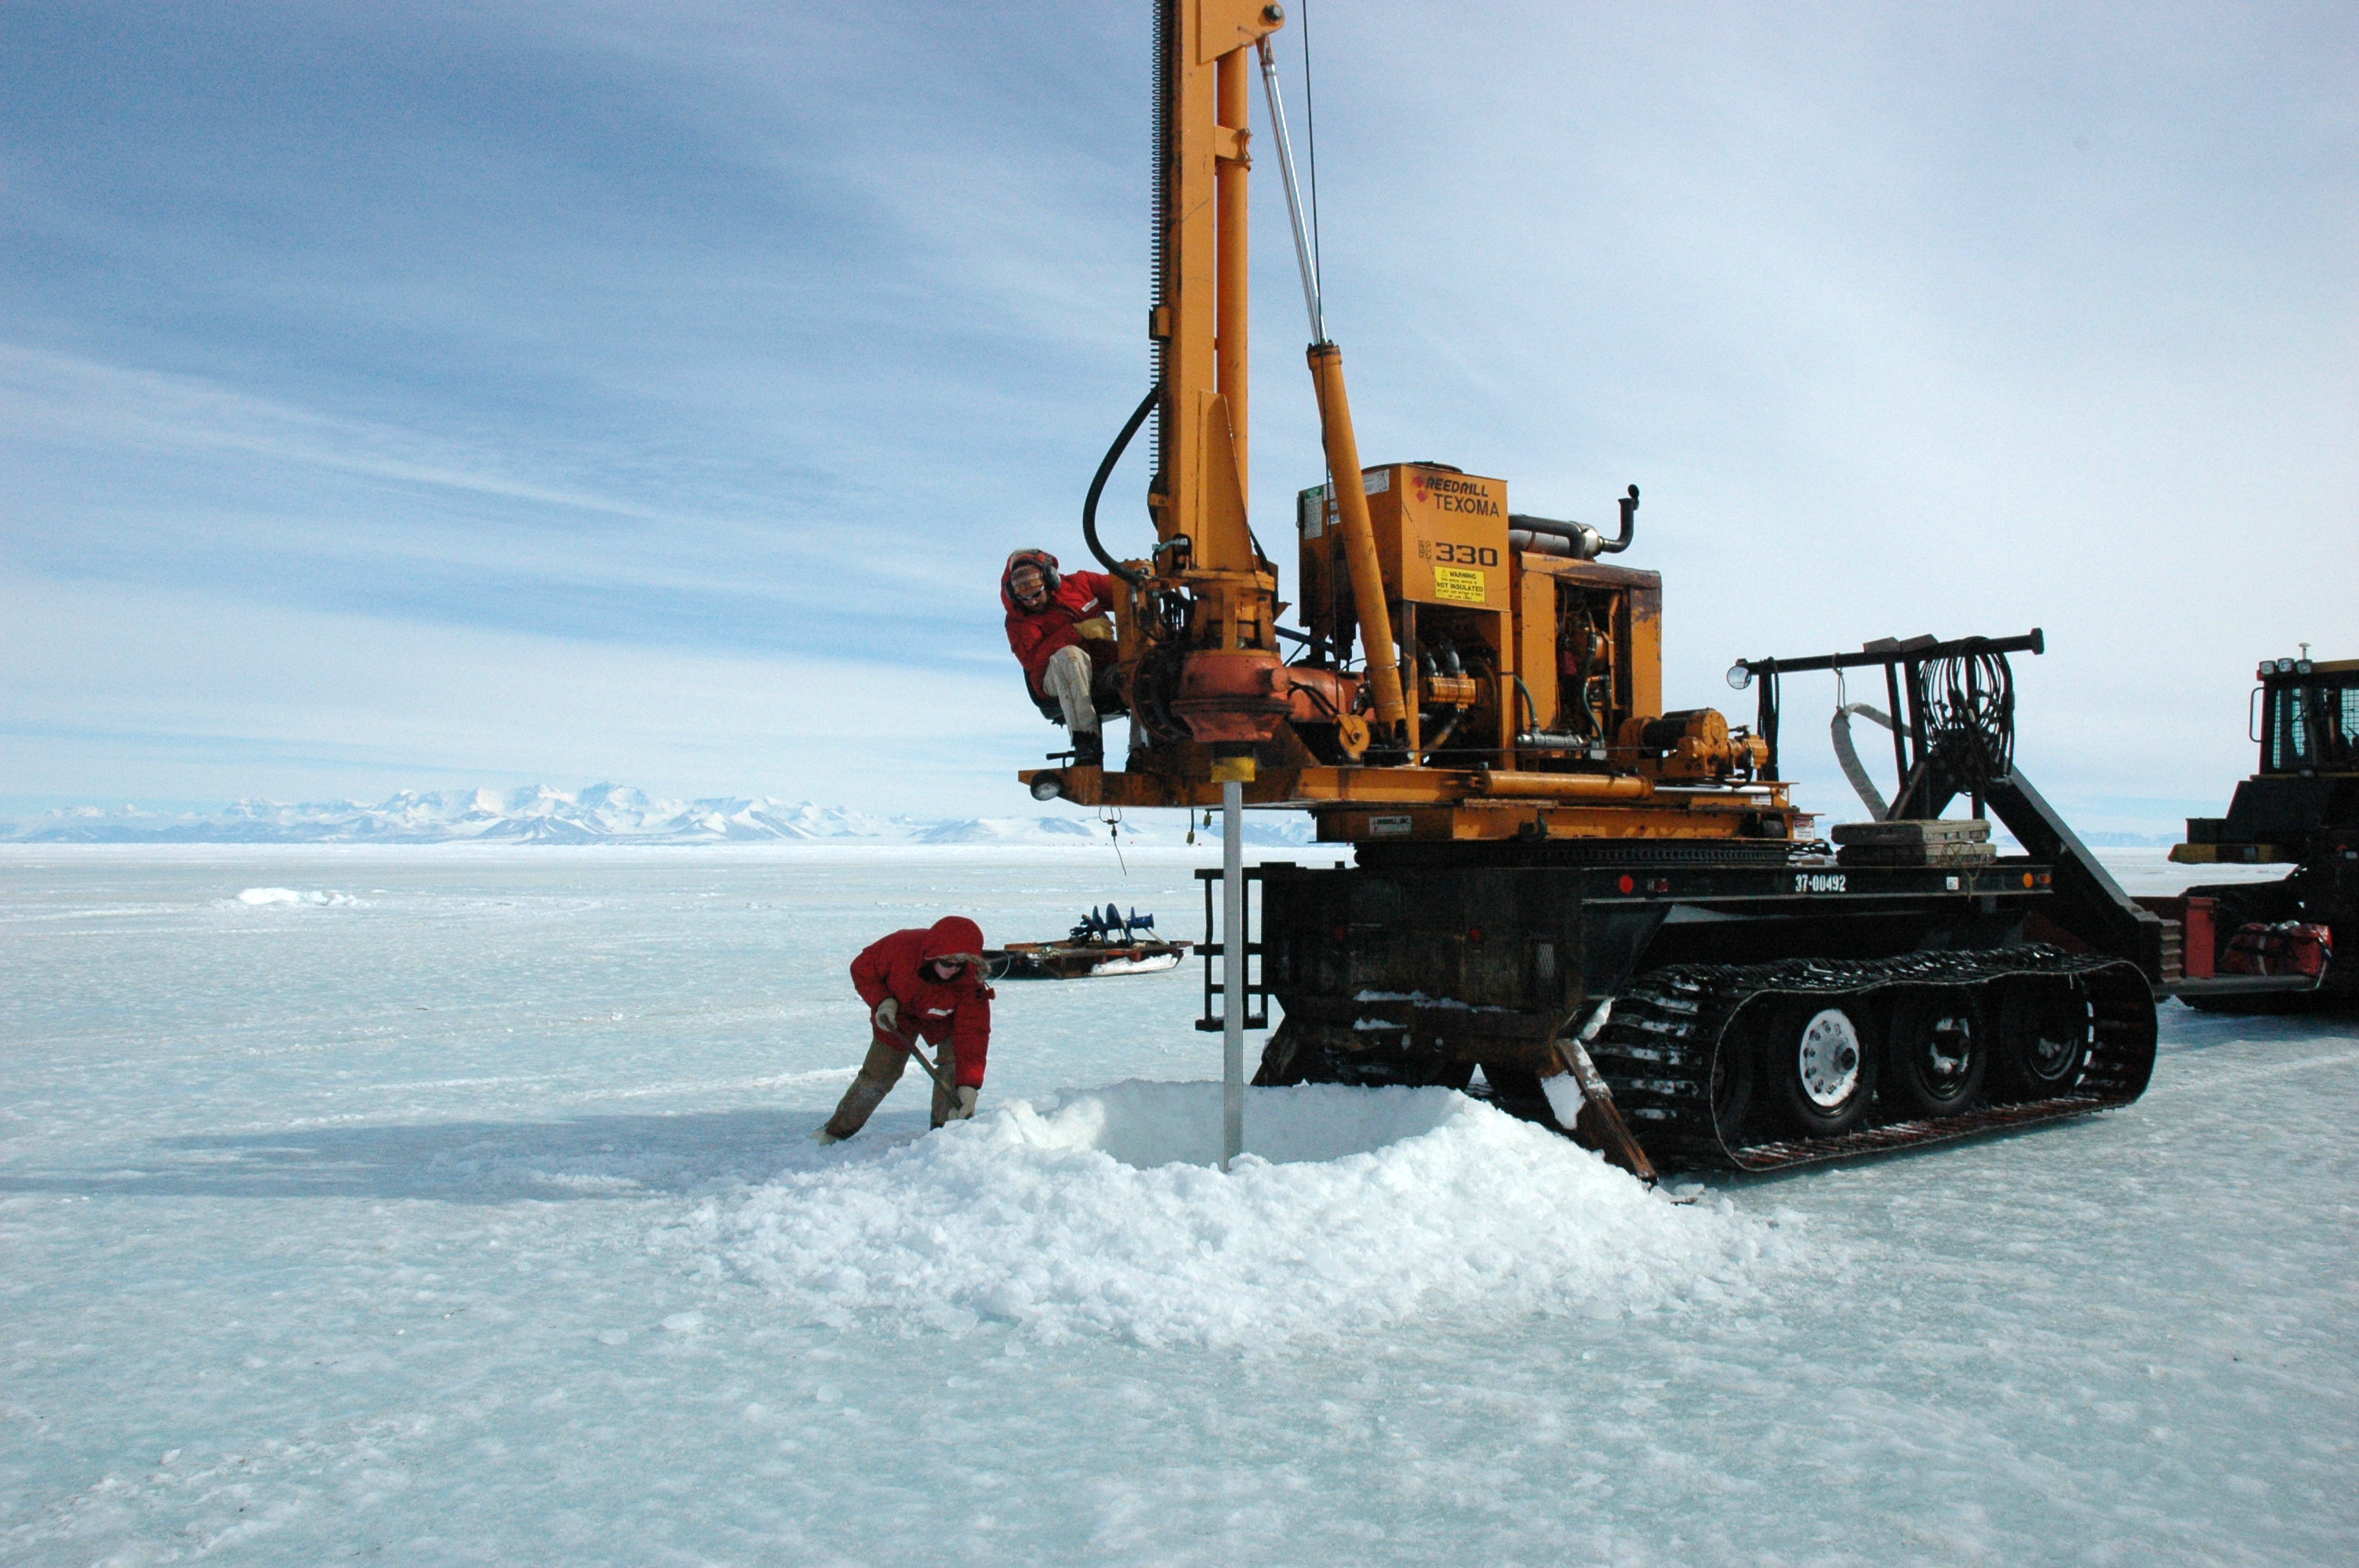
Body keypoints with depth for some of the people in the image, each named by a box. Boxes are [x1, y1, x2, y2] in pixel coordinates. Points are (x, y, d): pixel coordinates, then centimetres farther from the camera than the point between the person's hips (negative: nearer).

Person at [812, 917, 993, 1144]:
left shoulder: (971, 983, -37)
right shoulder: (902, 946, -39)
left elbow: (973, 1033, -37)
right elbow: (862, 967, -19)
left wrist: (968, 1085, -45)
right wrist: (881, 1001, -32)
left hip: (945, 1020, 0)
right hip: (897, 1014, 0)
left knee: (955, 1065, -22)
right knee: (878, 1075, 0)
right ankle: (838, 1129, 21)